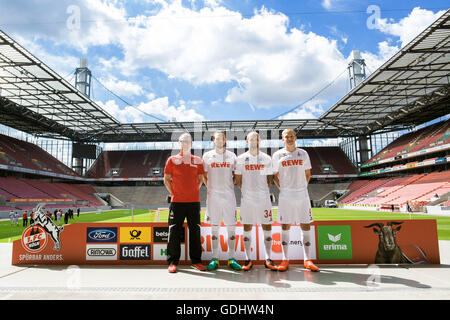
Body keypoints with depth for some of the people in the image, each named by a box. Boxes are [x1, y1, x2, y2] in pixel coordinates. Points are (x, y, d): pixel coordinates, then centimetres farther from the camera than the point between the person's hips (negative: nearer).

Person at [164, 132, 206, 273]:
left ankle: (196, 261, 19)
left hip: (194, 201, 2)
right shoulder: (172, 160, 4)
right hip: (177, 202, -2)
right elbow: (166, 179, 7)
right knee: (174, 231, 1)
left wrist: (194, 192, 5)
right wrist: (173, 193, -1)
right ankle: (172, 262, 12)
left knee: (195, 231, 8)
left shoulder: (198, 161, 9)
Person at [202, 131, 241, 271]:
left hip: (229, 195, 1)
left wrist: (231, 186, 5)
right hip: (213, 196, 0)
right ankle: (215, 259, 13)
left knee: (231, 227, 2)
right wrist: (210, 188, 6)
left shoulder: (232, 156, 7)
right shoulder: (207, 156, 6)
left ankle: (231, 258, 12)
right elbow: (204, 176, 12)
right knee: (214, 227, 4)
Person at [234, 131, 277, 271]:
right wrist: (246, 190, 7)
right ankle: (248, 259, 16)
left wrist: (263, 190, 6)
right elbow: (238, 180, 8)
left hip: (263, 198, 1)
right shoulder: (241, 159, 3)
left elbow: (270, 179, 10)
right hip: (247, 199, 0)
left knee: (267, 228, 4)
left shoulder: (267, 158, 5)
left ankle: (268, 259, 16)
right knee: (247, 228, 5)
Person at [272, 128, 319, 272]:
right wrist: (282, 189, 0)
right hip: (285, 196, -2)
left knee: (306, 226, 3)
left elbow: (307, 174, 14)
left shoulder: (303, 153, 8)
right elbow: (274, 176, 8)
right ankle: (285, 260, 12)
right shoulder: (278, 155, 2)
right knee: (285, 227, 3)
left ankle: (307, 260, 13)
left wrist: (302, 188, 5)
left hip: (302, 195, 2)